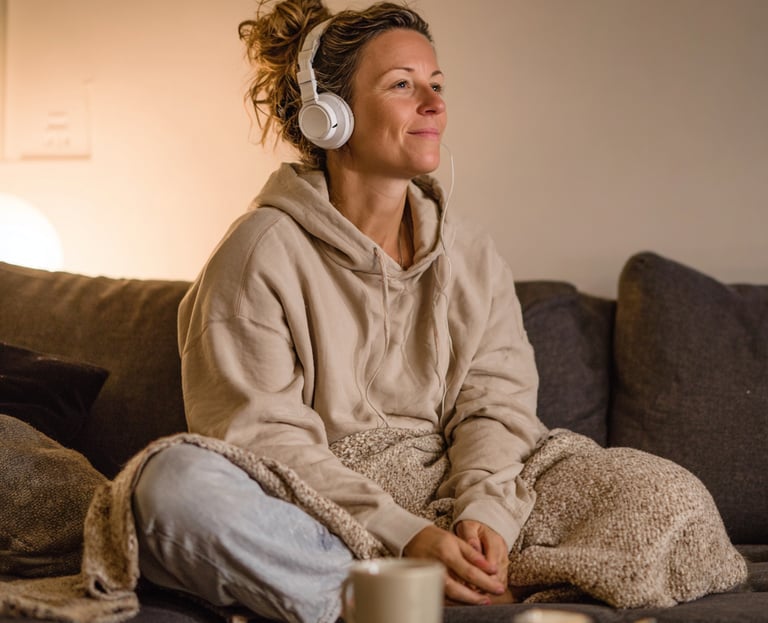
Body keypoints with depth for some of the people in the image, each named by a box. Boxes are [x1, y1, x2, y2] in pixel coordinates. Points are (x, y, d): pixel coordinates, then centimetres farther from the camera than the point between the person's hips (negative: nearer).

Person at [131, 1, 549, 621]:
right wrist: (403, 536, -23)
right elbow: (263, 437, -12)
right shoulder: (261, 253, -4)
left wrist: (484, 515, -19)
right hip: (302, 520, -3)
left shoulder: (476, 260, 13)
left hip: (441, 509, 4)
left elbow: (497, 406, 3)